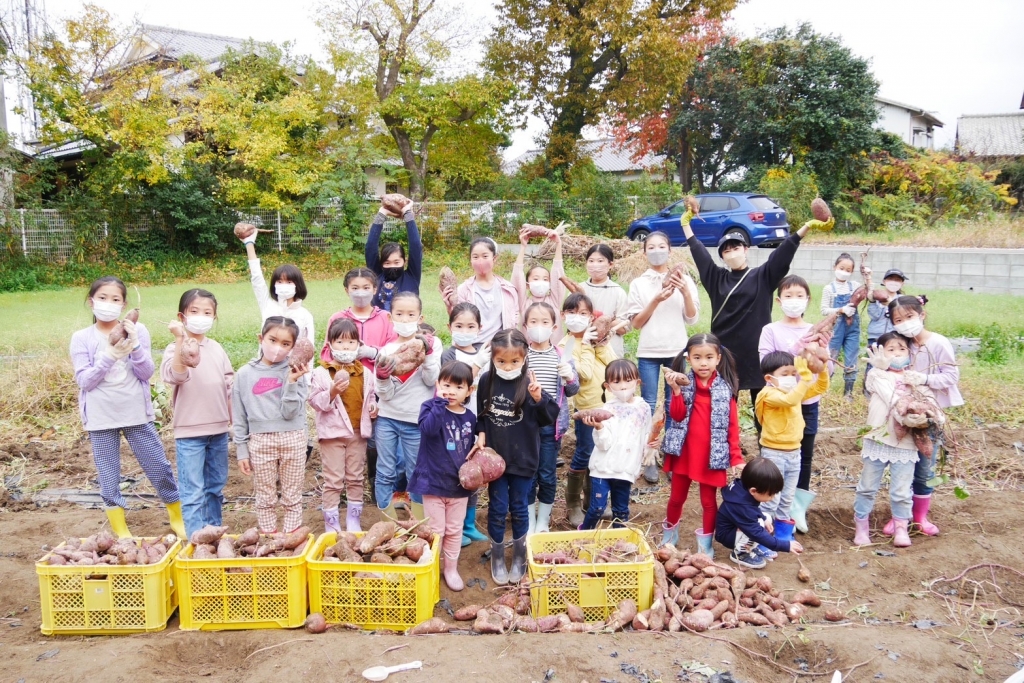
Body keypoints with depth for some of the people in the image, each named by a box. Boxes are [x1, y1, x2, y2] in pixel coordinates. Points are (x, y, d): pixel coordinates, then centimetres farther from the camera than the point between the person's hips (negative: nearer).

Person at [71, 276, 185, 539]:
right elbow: (84, 380, -6)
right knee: (108, 478, 7)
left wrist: (135, 345, -18)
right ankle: (121, 532, 20)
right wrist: (110, 356, -20)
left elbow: (146, 373, -3)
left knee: (160, 468, 5)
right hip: (101, 418, 0)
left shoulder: (137, 330, 0)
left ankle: (178, 520, 22)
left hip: (137, 413, 0)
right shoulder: (81, 338, 0)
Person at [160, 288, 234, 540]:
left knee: (216, 487, 16)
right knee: (193, 492, 0)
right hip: (189, 432, -5)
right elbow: (176, 376, -28)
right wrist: (181, 340, -35)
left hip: (219, 429, 5)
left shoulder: (217, 349, 7)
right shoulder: (176, 348, -8)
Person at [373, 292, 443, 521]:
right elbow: (386, 394, -2)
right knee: (385, 474, 5)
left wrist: (427, 354, -19)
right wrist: (383, 377, -21)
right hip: (387, 418, 1)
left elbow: (431, 380, -10)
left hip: (416, 420, -1)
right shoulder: (387, 350, 1)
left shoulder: (431, 343, 0)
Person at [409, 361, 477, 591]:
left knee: (455, 530, 15)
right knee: (435, 529, 6)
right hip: (433, 482, -4)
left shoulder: (470, 418, 2)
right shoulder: (431, 408, -10)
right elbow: (428, 428, -33)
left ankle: (451, 568, 31)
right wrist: (440, 403, -34)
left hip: (459, 484, 4)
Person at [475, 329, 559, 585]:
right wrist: (481, 434, -6)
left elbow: (549, 418, -11)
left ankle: (519, 556, 34)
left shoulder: (529, 383, -14)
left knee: (519, 508, 13)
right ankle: (497, 557, 29)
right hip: (495, 455, 1)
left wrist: (539, 399, -28)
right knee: (497, 508, 10)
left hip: (523, 457, -1)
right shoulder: (486, 380, -6)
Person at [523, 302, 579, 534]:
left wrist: (570, 378, -17)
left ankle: (543, 523, 26)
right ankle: (530, 523, 24)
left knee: (547, 476, 10)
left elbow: (572, 390, 5)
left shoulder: (562, 356, 0)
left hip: (551, 424, 1)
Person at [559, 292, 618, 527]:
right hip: (586, 407, -5)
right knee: (583, 455, 1)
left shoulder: (596, 338, 7)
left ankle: (591, 500, 31)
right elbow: (586, 373, -20)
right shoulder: (566, 344, -10)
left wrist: (601, 345, -13)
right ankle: (573, 506, 16)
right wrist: (586, 346, -15)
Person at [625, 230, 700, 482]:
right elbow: (636, 322, -3)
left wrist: (686, 293, -17)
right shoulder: (638, 283, 3)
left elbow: (692, 318, -1)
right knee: (649, 405, 1)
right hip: (648, 352, 0)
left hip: (677, 351, 0)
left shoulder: (684, 280, 3)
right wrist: (657, 299, -16)